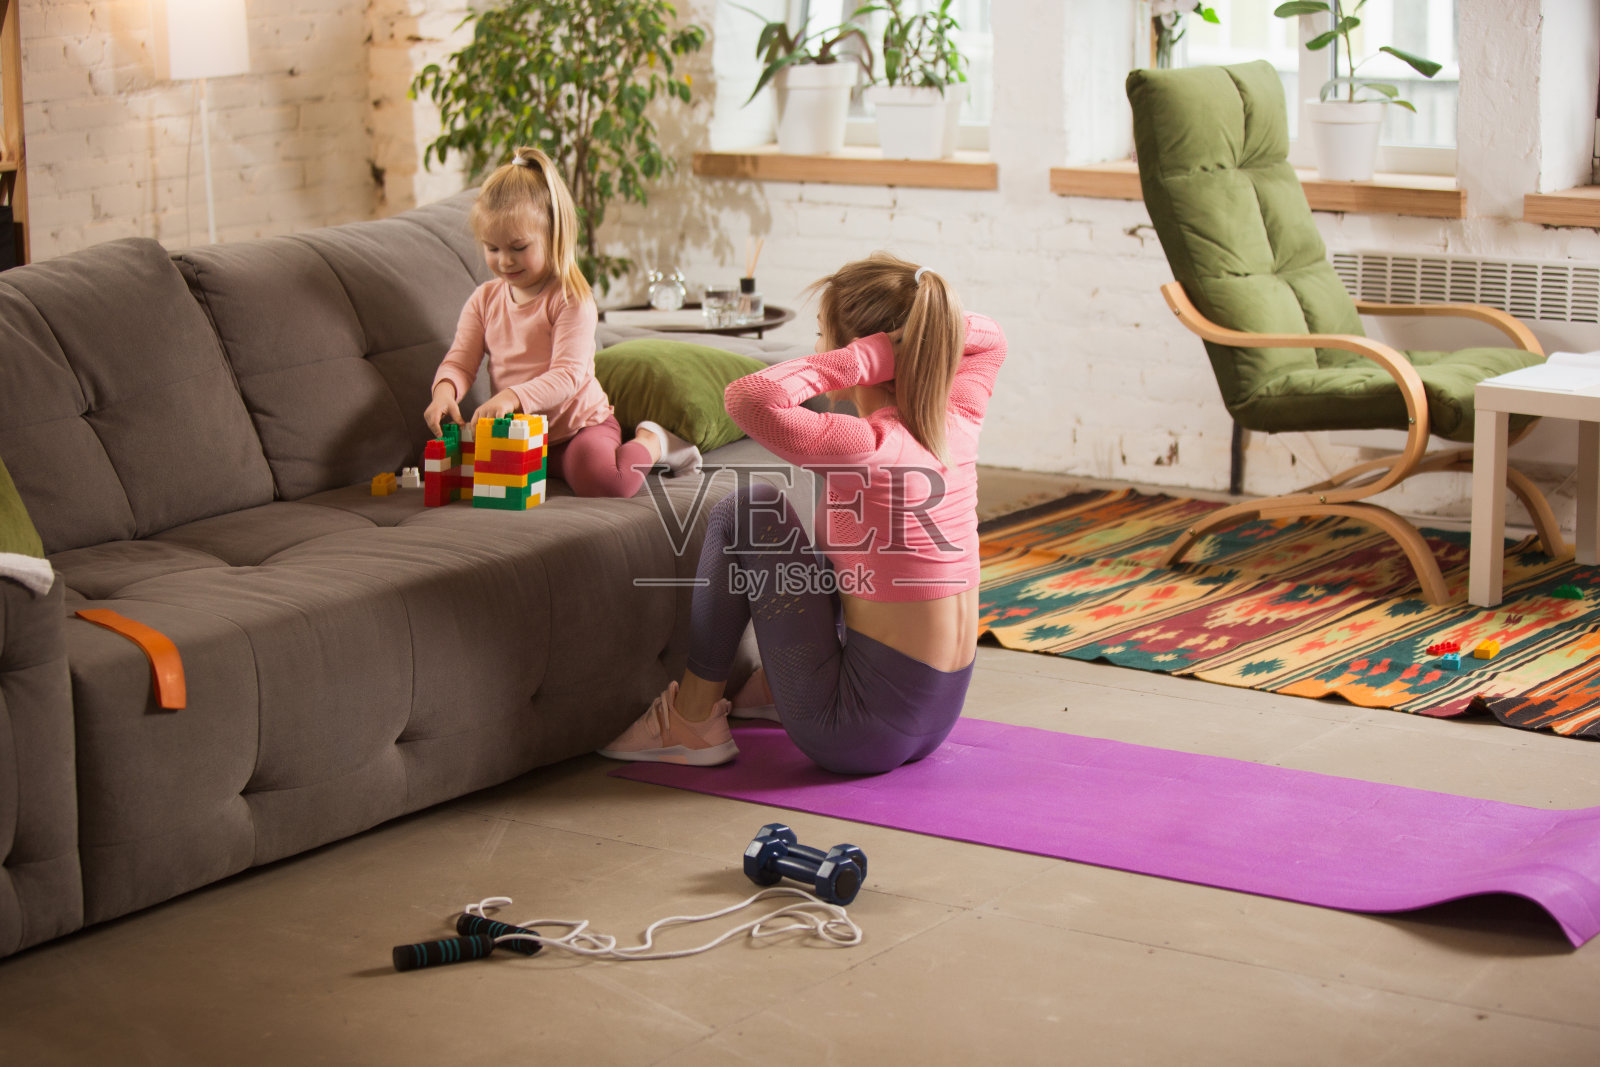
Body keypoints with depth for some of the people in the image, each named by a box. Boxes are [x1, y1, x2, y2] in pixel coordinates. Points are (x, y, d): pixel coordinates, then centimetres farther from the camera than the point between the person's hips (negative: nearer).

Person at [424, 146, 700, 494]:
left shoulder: (571, 300, -13)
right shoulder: (484, 300, 6)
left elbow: (567, 375, -22)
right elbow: (460, 361, 1)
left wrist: (512, 397, -40)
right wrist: (444, 391, -25)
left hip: (579, 423, -6)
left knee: (599, 478, -35)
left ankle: (651, 442, 0)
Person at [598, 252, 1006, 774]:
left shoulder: (869, 446, -21)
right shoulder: (957, 426, 2)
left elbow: (749, 397, -35)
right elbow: (990, 338, 23)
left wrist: (864, 356, -23)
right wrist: (919, 324, 3)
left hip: (860, 730, -8)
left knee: (749, 511, -2)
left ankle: (693, 720, 8)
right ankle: (774, 685, 46)